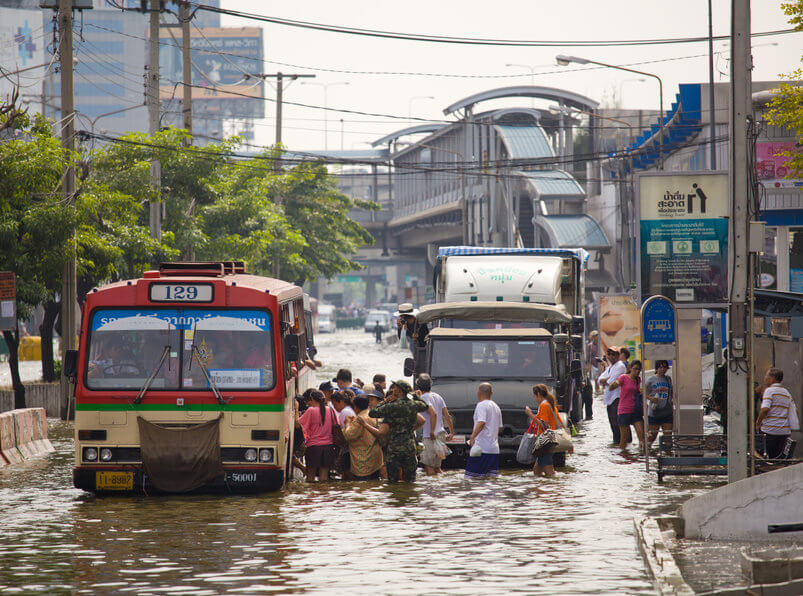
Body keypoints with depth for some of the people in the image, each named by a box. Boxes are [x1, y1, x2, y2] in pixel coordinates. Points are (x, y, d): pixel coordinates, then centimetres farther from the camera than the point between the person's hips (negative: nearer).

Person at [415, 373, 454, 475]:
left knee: (429, 468, -6)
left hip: (431, 436, -8)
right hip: (441, 434, 8)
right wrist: (452, 432, 18)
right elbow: (447, 416, 14)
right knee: (437, 467, 16)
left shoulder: (424, 398, -10)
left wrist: (432, 431, -24)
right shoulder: (438, 397, 15)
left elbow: (433, 413, -24)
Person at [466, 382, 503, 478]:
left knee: (470, 477, -9)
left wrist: (472, 437, -30)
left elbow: (481, 423, -23)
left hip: (482, 448, -8)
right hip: (494, 448, 8)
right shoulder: (496, 407, 18)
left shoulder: (481, 405, -7)